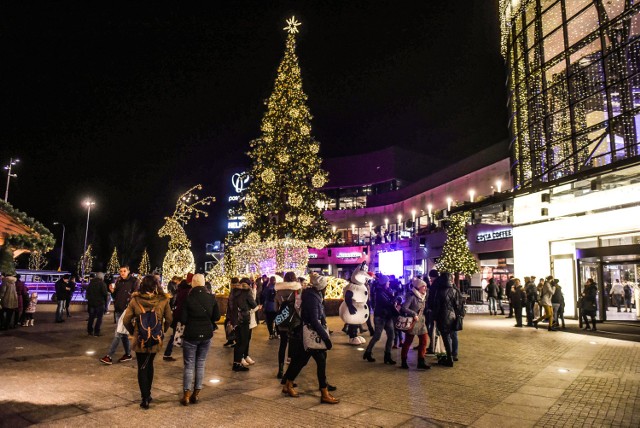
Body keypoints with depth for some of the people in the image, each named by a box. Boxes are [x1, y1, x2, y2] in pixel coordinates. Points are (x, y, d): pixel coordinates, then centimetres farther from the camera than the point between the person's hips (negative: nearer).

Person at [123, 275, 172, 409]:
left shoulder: (135, 300, -10)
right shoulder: (163, 300, -9)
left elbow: (126, 320, -6)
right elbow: (169, 319, -3)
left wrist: (133, 332, 11)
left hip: (140, 339, -2)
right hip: (156, 339, 2)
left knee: (142, 368, 10)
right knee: (149, 365, 22)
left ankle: (145, 398, 8)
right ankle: (147, 394, 30)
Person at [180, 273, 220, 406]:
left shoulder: (189, 298, -12)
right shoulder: (211, 297, -3)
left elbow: (183, 319, -12)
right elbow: (217, 316, 1)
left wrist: (191, 321, 10)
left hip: (191, 335, -3)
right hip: (206, 335, 3)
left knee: (189, 365, 6)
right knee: (200, 364, 12)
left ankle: (186, 395, 8)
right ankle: (196, 394, 17)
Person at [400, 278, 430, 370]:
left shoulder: (423, 296, 9)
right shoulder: (412, 296, -16)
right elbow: (404, 308, -24)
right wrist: (414, 314, -23)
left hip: (422, 322, 7)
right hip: (413, 322, -7)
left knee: (424, 341, 3)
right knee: (408, 342, 3)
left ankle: (421, 362, 12)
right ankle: (403, 362, 15)